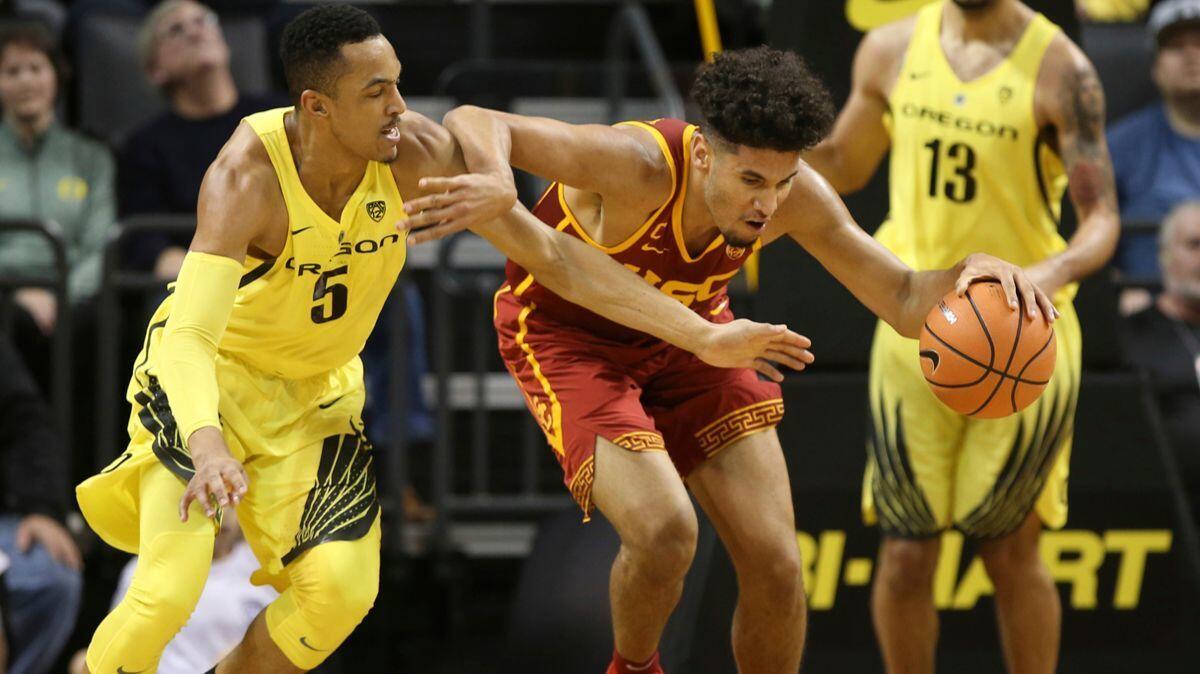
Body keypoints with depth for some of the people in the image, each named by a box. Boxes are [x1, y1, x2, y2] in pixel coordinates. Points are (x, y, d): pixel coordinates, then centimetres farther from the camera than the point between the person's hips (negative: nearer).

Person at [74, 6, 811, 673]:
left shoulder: (418, 153, -21)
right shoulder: (248, 175, -33)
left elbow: (555, 256, -14)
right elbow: (189, 334, -43)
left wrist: (704, 337, -18)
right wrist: (206, 449, -64)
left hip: (315, 392, 5)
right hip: (209, 373, -5)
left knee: (340, 592, -10)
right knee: (170, 590, -21)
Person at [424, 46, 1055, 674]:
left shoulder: (793, 194, -23)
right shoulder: (642, 164, -38)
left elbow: (904, 304, -15)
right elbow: (472, 122, -38)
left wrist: (973, 269, -38)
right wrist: (496, 184, -62)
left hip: (686, 334, 5)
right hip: (568, 338, -5)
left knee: (775, 564, -4)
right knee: (665, 534, -26)